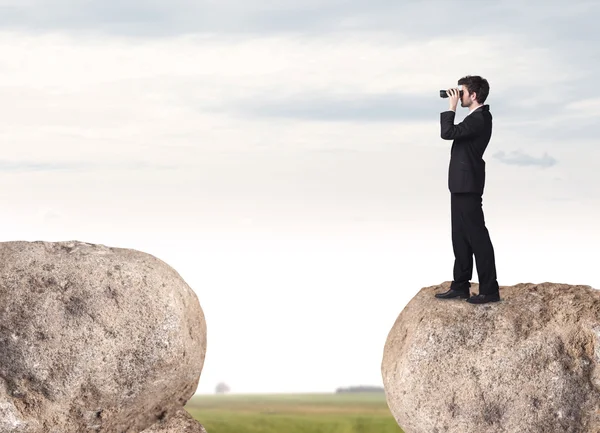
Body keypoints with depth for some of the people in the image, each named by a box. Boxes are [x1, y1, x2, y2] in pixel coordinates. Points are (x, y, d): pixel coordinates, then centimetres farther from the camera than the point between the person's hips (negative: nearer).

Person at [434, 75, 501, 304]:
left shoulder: (479, 119, -20)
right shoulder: (478, 117, 13)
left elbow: (447, 133, -24)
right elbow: (453, 132, 19)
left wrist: (452, 107, -15)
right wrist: (452, 108, 12)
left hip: (467, 184, -11)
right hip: (462, 183, 11)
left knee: (476, 236, -7)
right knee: (460, 236, 13)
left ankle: (489, 290, -5)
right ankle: (460, 286, 19)